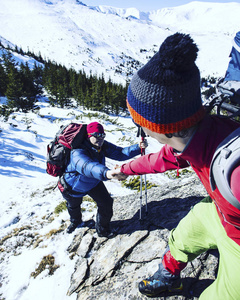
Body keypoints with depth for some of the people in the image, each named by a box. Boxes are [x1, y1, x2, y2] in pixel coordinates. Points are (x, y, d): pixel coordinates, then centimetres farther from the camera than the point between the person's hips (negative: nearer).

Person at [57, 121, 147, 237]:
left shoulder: (102, 146, -20)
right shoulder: (78, 152, -42)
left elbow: (120, 153, -21)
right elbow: (87, 167, -62)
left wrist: (138, 147, -37)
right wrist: (106, 173, -81)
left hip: (93, 182, 4)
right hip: (73, 185, -4)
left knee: (106, 203, -5)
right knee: (73, 206, 25)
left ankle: (102, 230, 24)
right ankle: (75, 221, 62)